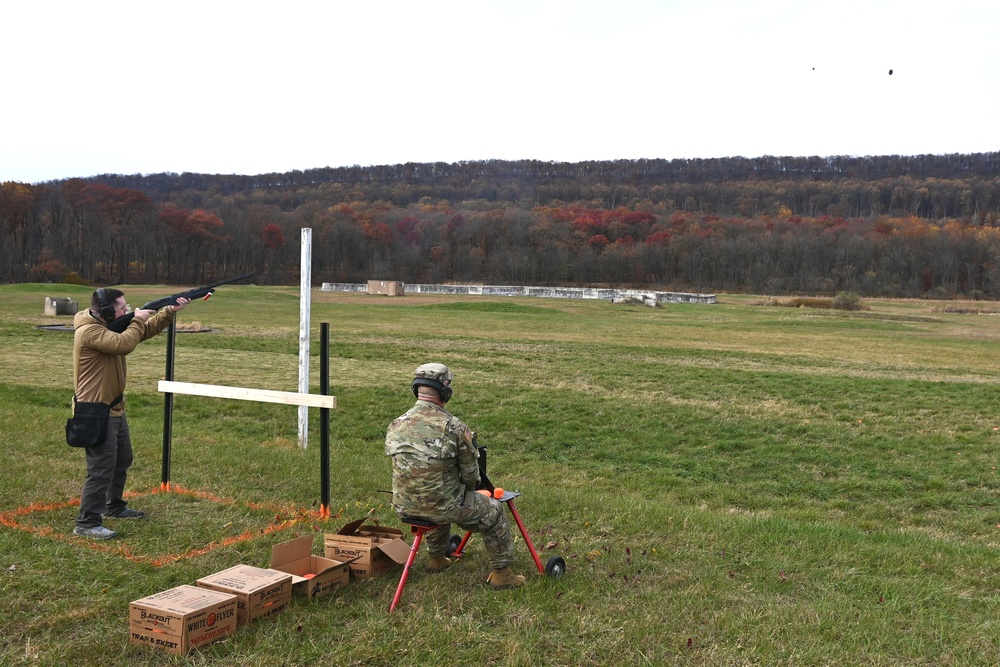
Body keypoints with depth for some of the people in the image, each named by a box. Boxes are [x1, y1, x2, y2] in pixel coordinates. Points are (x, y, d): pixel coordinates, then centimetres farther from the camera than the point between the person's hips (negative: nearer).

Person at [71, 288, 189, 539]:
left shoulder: (111, 325, 9)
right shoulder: (89, 331, -21)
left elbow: (145, 330, 15)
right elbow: (123, 344, -34)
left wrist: (170, 311, 1)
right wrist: (137, 320, -17)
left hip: (114, 408, 10)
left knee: (122, 460, 21)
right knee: (102, 468, -9)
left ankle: (114, 506, 38)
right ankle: (86, 524, -2)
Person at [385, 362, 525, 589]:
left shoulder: (395, 426, -3)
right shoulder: (453, 426, -17)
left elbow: (400, 465, 8)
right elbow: (470, 472, -6)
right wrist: (467, 488, 17)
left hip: (404, 507, 6)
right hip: (442, 506, -5)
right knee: (494, 512, 19)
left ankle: (437, 558, 50)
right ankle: (501, 573, 25)